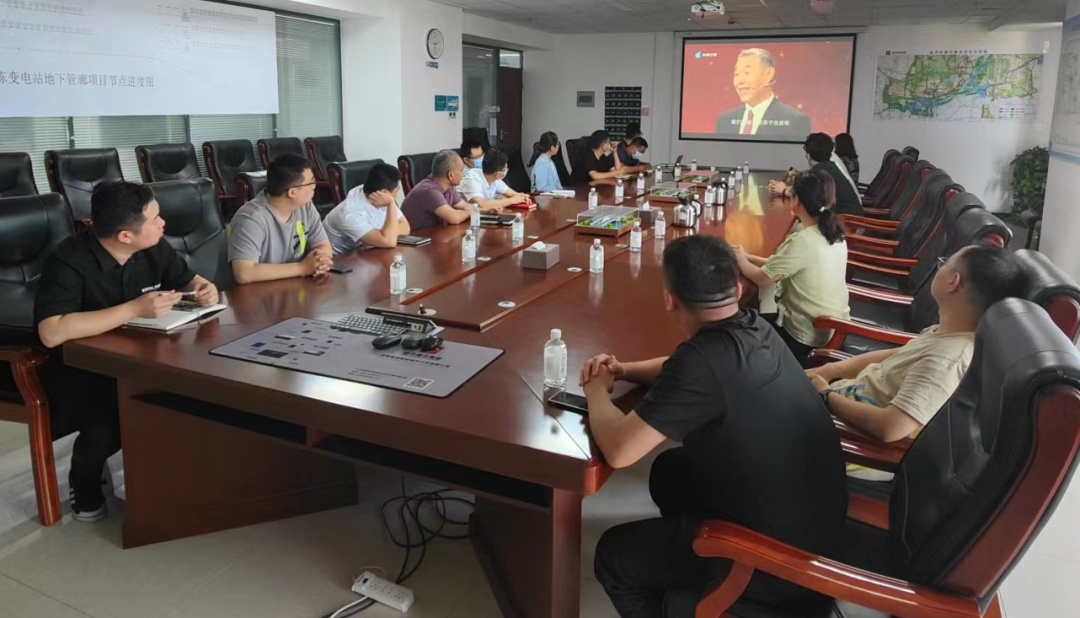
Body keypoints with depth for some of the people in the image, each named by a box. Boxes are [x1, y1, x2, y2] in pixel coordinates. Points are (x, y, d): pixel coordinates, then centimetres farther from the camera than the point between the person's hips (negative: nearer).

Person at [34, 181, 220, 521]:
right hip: (77, 372, -5)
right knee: (107, 419, -34)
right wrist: (134, 308, -38)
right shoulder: (68, 262, -24)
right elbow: (51, 333, -36)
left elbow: (189, 279, 10)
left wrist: (205, 288, -15)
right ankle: (84, 490, -1)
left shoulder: (154, 248, -6)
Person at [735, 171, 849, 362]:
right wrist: (748, 257, 7)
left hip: (806, 336, -8)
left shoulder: (802, 241, -25)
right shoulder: (835, 233, 1)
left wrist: (740, 258, -1)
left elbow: (761, 278, -18)